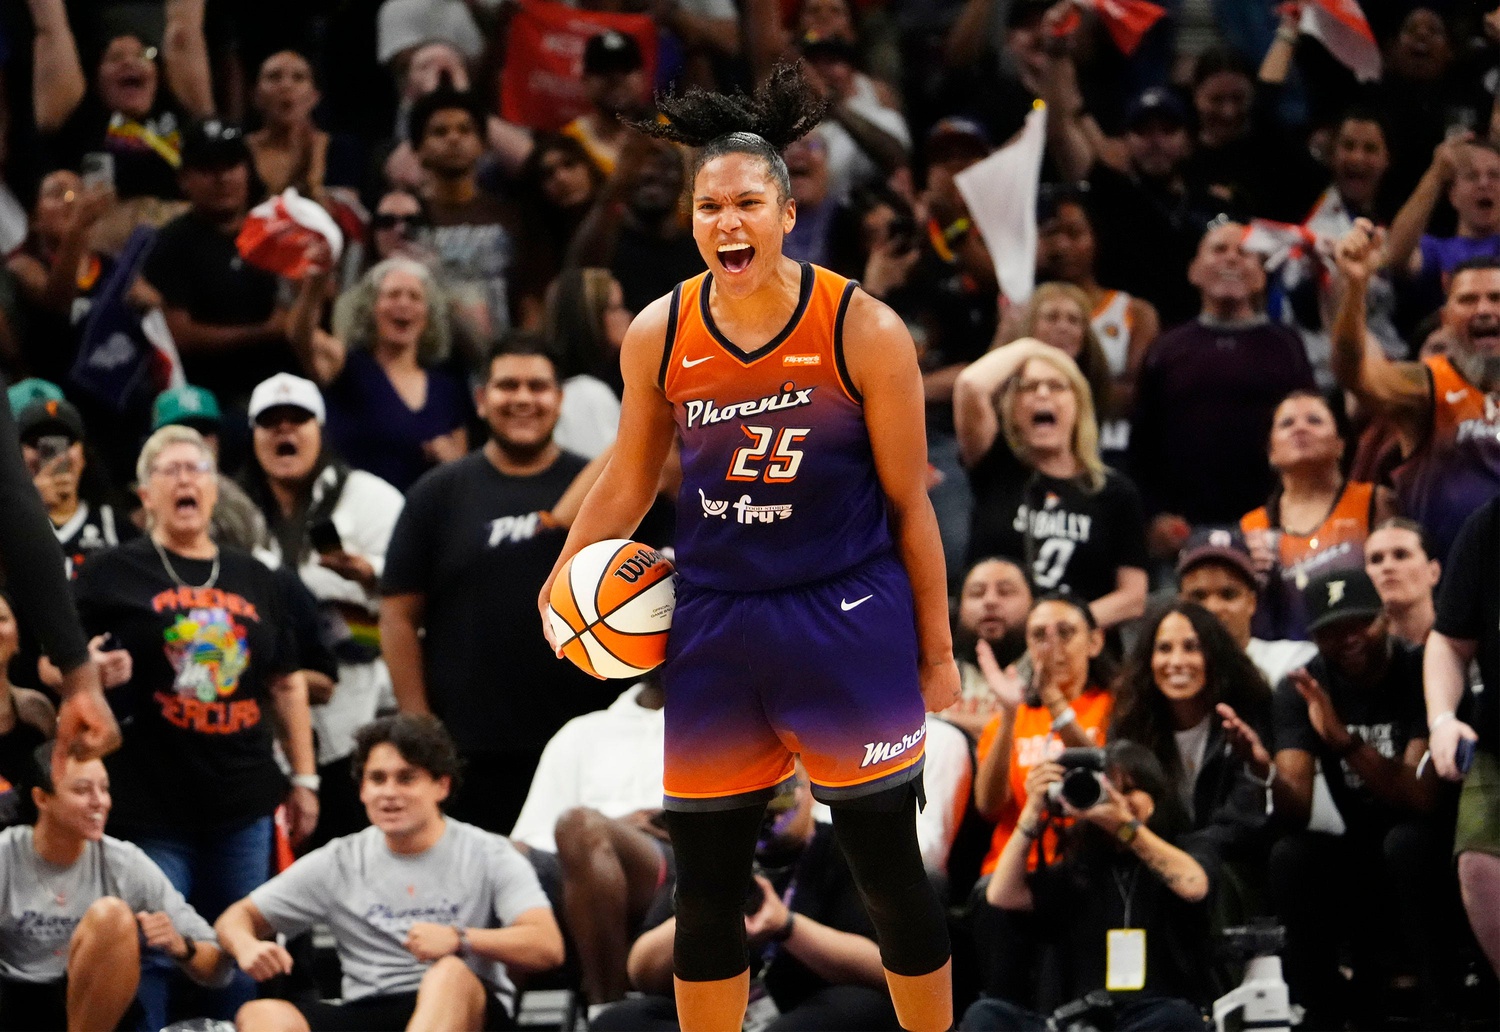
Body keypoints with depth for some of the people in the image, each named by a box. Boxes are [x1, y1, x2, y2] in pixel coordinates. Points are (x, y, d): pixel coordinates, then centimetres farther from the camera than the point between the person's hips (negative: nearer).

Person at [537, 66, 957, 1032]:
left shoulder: (862, 330, -10)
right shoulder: (658, 336, -2)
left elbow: (909, 502, -3)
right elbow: (629, 482, 13)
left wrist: (937, 652, 0)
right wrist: (559, 588, 4)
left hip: (848, 625, -3)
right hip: (714, 623, 3)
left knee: (890, 871, 4)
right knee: (705, 888, 8)